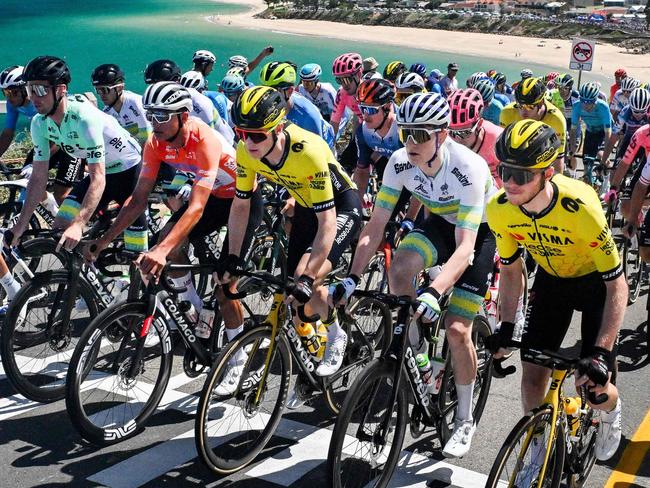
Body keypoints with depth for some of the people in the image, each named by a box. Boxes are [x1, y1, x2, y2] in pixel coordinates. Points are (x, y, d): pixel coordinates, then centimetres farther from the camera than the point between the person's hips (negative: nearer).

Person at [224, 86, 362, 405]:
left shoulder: (308, 151, -38)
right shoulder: (246, 151, -21)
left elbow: (327, 222, -37)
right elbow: (240, 204, -5)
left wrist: (308, 278, -41)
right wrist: (233, 258, -12)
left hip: (341, 205, -6)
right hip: (305, 207, 6)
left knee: (308, 278, -27)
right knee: (295, 293, 1)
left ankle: (335, 335, 3)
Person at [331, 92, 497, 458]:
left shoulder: (469, 168, -36)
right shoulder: (400, 163, -21)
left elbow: (465, 246, -41)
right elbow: (376, 226, -18)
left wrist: (434, 293, -55)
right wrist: (353, 277, -30)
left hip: (483, 230, -4)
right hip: (441, 222, 4)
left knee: (456, 329, -12)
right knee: (399, 269, -29)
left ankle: (465, 420, 9)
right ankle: (415, 348, -1)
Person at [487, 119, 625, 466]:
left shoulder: (580, 207, -38)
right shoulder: (499, 209, -24)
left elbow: (617, 286, -28)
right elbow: (511, 270, -5)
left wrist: (601, 354, -34)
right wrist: (506, 328, -13)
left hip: (596, 282, -3)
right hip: (551, 279, 4)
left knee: (593, 388, -9)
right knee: (533, 374, -5)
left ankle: (611, 410, 30)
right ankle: (538, 453, 21)